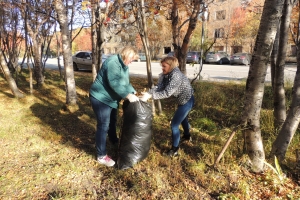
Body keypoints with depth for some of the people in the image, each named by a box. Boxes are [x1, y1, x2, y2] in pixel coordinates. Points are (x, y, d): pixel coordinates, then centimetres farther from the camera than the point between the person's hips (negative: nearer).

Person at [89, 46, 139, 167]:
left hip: (111, 98, 10)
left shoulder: (124, 66, 8)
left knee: (112, 121, 25)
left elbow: (125, 82, 10)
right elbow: (114, 83, -34)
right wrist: (128, 95, -35)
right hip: (100, 98, -10)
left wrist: (133, 92, -5)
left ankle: (114, 141, 50)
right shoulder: (113, 62, -24)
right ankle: (101, 156, 7)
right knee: (103, 125, -5)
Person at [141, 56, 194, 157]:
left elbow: (167, 93, -34)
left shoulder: (176, 75, -29)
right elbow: (159, 87, -13)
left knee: (174, 124, -6)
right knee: (182, 118, 31)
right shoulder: (165, 75, -2)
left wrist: (150, 95, -39)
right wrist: (148, 92, -30)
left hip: (187, 100, -10)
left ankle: (175, 150, 7)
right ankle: (187, 136, 57)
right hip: (183, 100, 10)